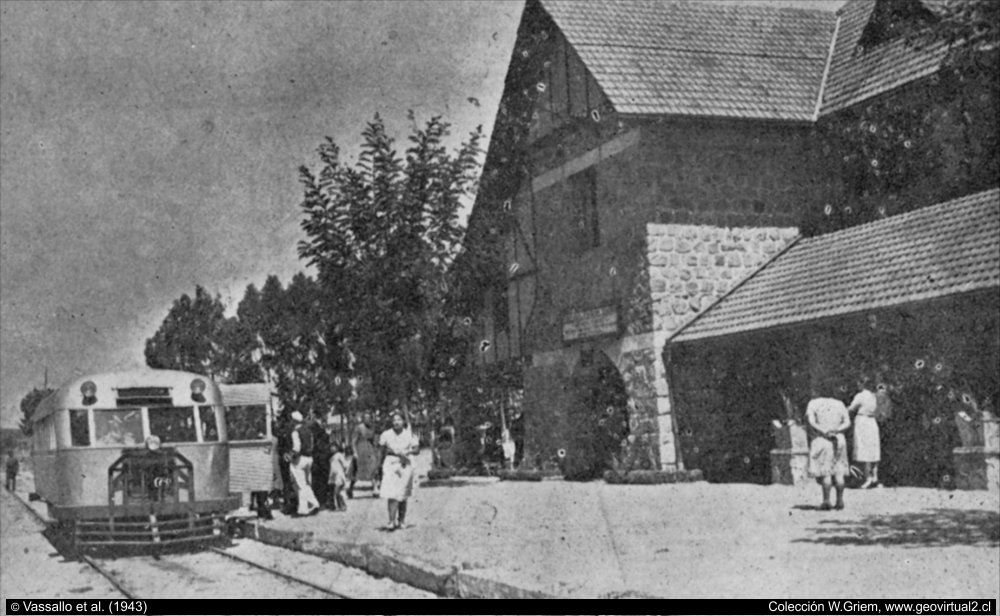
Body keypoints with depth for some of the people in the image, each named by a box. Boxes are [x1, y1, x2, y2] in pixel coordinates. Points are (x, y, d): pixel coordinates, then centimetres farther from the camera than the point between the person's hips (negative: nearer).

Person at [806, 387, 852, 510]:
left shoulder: (813, 404, 5)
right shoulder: (839, 404, 16)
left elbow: (811, 422, -10)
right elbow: (847, 423, 4)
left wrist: (824, 432, -16)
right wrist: (836, 430, -10)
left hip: (822, 440, -3)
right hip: (839, 440, 4)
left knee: (825, 472, -1)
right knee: (838, 472, 9)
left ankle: (826, 500, -4)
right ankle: (840, 500, 6)